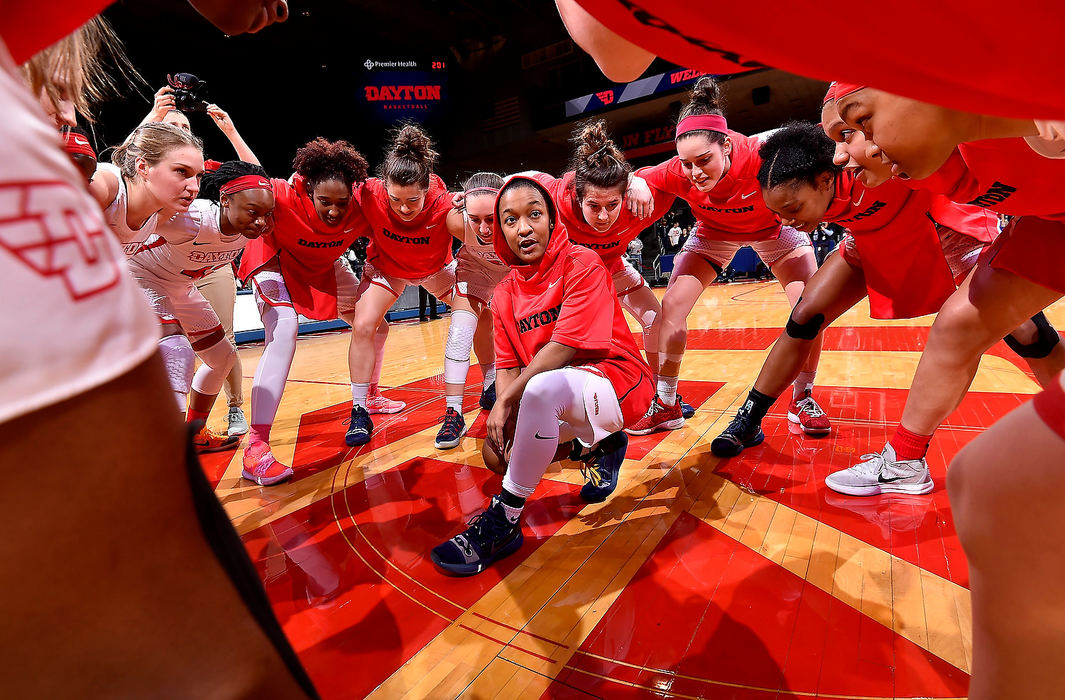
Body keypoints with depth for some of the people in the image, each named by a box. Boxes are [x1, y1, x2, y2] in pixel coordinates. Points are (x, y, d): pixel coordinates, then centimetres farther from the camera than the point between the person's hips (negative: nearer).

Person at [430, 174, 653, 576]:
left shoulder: (582, 264, -14)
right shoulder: (505, 294, 5)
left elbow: (566, 346, -23)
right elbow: (507, 365, 0)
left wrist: (508, 398, -22)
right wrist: (504, 412, -20)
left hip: (618, 379, -7)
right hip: (560, 393, 8)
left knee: (543, 387, -38)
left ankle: (505, 520, -22)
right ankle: (600, 443, 14)